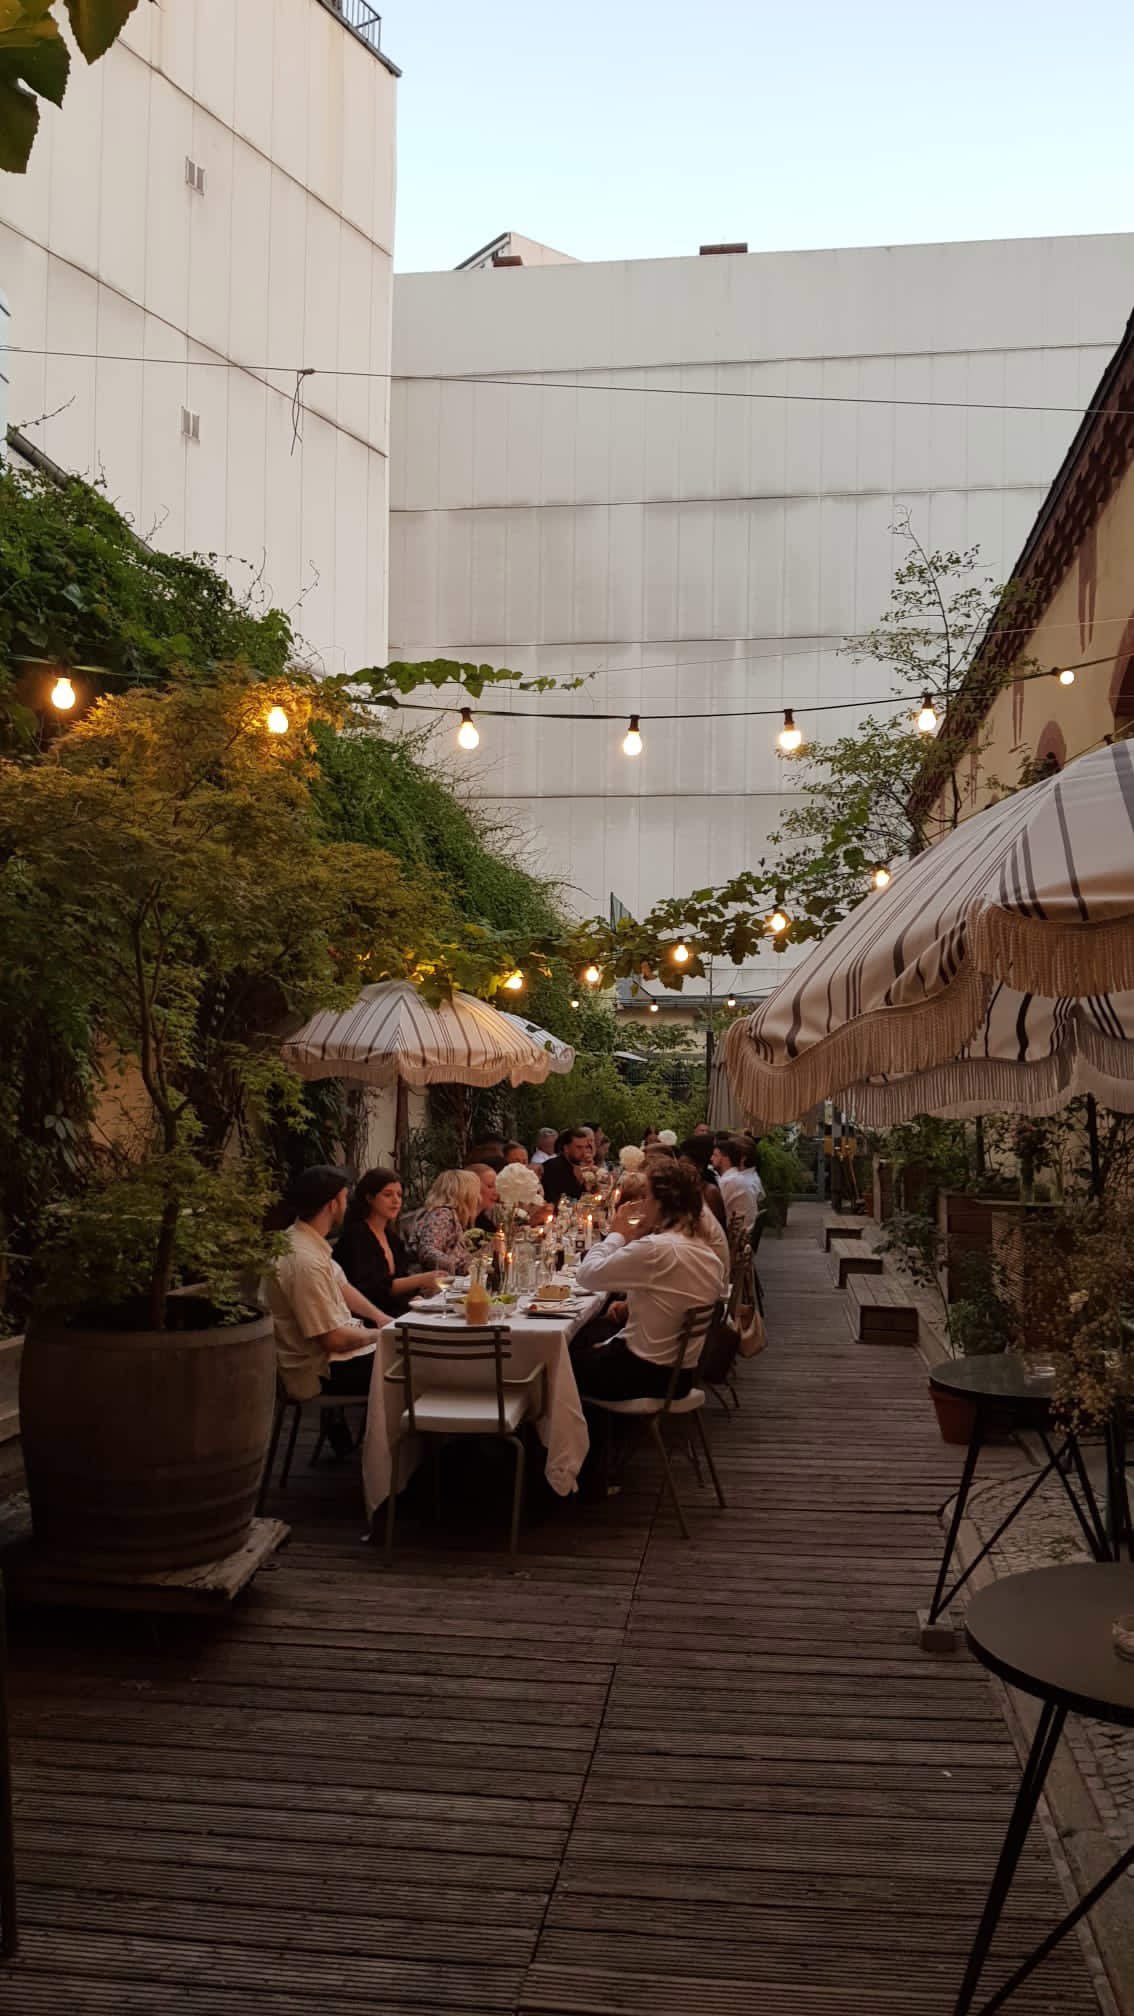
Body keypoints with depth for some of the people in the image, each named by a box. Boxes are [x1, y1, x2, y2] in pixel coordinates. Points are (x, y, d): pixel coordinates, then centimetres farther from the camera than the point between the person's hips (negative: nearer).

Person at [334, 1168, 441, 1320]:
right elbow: (371, 1289, -18)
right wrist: (419, 1280, -23)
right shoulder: (355, 1235, -9)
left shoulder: (391, 1235, 15)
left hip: (397, 1314, 8)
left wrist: (426, 1284, -7)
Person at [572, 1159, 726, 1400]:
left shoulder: (654, 1249, -26)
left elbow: (587, 1274, -18)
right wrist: (631, 1303, 7)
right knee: (591, 1351, 28)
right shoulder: (707, 1252, 1)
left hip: (644, 1374, -8)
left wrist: (617, 1234, -5)